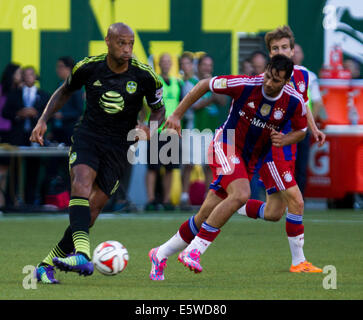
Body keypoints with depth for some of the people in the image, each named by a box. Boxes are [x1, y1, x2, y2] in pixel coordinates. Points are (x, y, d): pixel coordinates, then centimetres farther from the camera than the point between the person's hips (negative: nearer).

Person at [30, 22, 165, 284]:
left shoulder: (145, 76, -8)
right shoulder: (88, 68, -5)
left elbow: (158, 109, 7)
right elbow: (65, 91, 14)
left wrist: (150, 129, -13)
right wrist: (43, 120, 5)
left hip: (118, 145, 0)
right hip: (87, 137, 0)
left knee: (94, 208, -7)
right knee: (82, 181, -30)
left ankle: (48, 264, 4)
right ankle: (82, 255, -45)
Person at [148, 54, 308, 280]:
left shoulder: (294, 102, -9)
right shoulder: (246, 85, -17)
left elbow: (301, 130, 11)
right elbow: (205, 85, -4)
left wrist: (284, 140, -12)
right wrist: (177, 115, -4)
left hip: (251, 161, 4)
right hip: (226, 146, -4)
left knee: (206, 215, 1)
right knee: (241, 194, -32)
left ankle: (161, 255, 19)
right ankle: (193, 251, -28)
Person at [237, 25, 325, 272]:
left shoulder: (302, 75, 6)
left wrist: (313, 128, 12)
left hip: (289, 149, 8)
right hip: (270, 149, -8)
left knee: (274, 213, 10)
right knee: (296, 202, -12)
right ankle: (298, 261, 0)